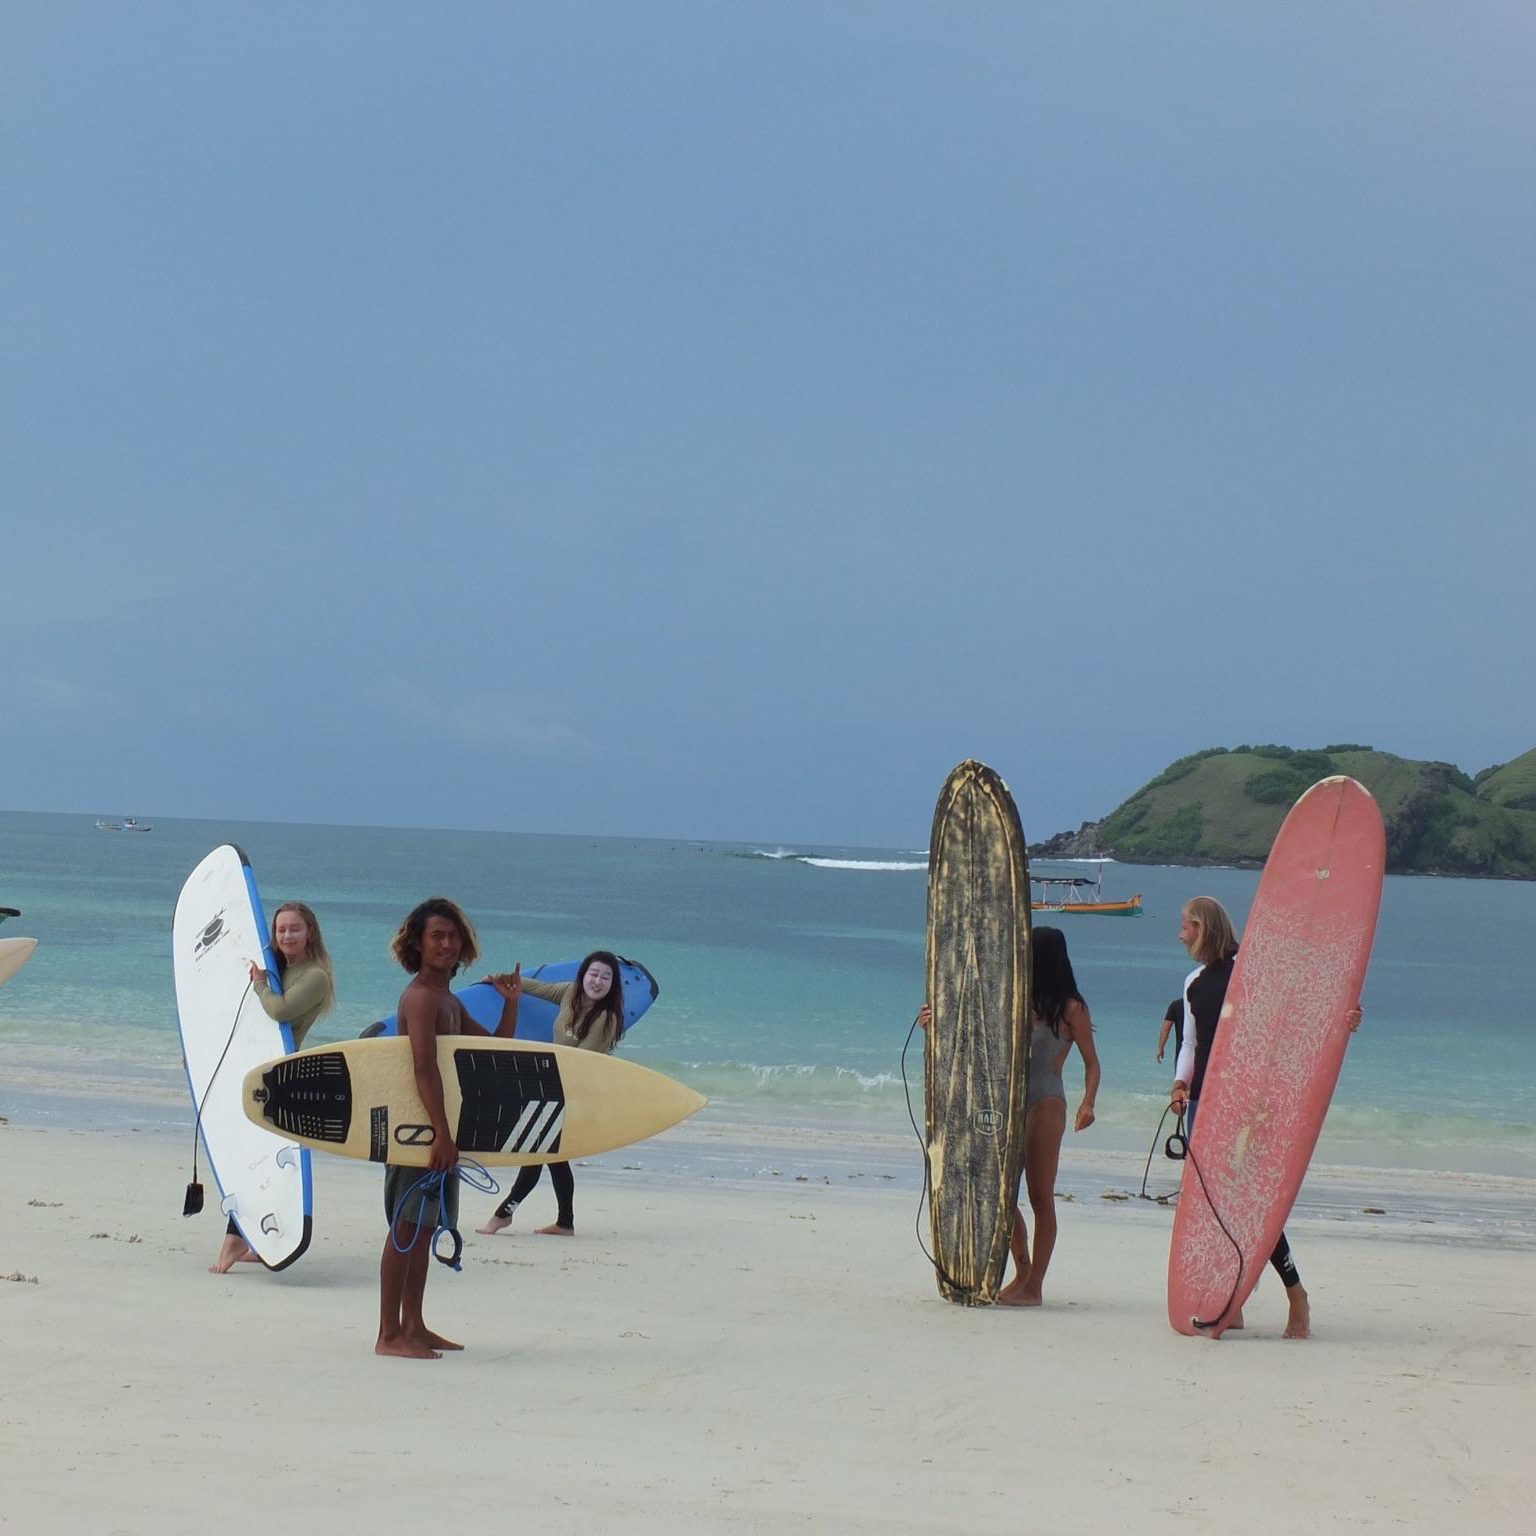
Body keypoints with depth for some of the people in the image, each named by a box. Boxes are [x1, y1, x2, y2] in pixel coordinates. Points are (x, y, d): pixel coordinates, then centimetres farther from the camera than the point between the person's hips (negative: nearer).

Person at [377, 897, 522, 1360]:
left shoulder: (449, 1001, 16)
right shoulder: (422, 996, -14)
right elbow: (424, 1067, -24)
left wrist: (511, 1003, 7)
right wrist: (442, 1133, -29)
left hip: (436, 1127, 10)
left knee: (423, 1227, 14)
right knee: (406, 1227, -8)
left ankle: (413, 1325, 21)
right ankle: (389, 1335, -6)